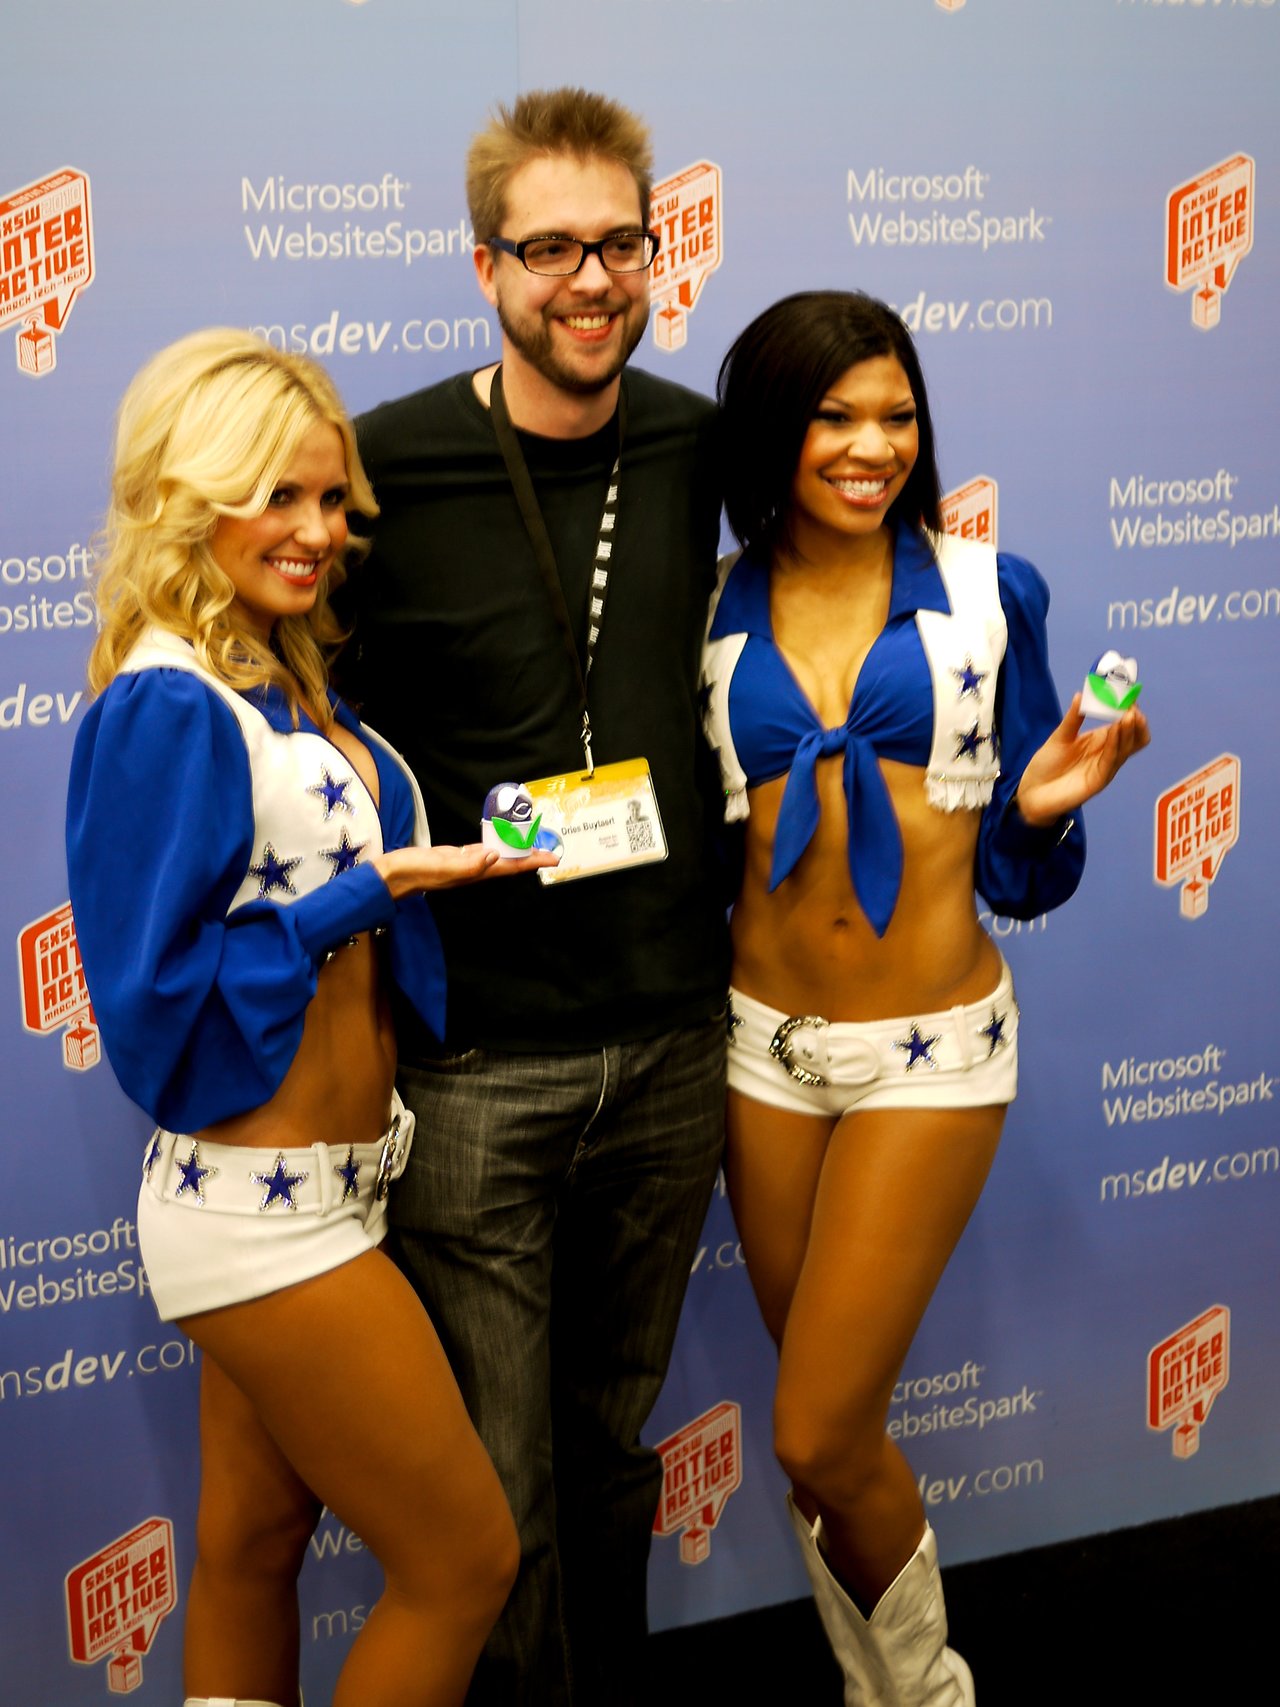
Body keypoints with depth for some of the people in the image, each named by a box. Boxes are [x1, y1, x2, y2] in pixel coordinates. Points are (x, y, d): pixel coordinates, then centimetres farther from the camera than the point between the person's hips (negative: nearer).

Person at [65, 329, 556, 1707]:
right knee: (463, 1561, 3)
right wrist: (364, 896, -18)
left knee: (254, 1542, 20)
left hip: (325, 1185, 8)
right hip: (263, 1213, -8)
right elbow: (151, 995, -19)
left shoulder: (288, 684, 6)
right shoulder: (166, 707, -18)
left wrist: (450, 855, 0)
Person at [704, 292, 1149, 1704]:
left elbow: (1018, 877, 1)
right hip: (766, 1040, 3)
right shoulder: (712, 610, 1)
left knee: (817, 1438, -5)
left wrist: (1045, 805, -18)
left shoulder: (987, 593, -2)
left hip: (933, 1046, -2)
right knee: (835, 1424, 14)